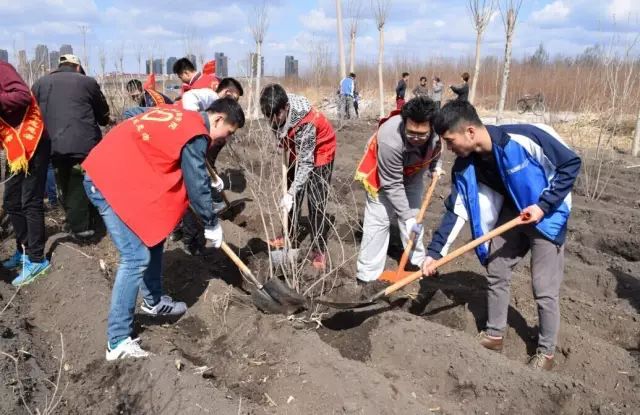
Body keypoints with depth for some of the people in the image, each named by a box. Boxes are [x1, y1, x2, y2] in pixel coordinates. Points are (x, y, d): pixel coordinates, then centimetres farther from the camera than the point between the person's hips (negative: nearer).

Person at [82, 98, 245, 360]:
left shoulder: (183, 119, 14)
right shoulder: (195, 135, -14)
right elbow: (196, 186, -10)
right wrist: (212, 225, 2)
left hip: (107, 171, 10)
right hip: (110, 180, -10)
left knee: (152, 237, 19)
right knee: (136, 257, -11)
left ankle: (153, 301, 36)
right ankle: (118, 342, -6)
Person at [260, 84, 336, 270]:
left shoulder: (305, 121, -40)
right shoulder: (277, 110, -22)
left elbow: (306, 163, -35)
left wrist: (290, 194, -37)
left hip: (320, 150, -7)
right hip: (298, 149, 7)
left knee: (316, 201, -10)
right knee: (293, 194, 13)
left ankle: (320, 250, 0)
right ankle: (291, 234, 31)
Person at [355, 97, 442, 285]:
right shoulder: (390, 139, -44)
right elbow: (392, 185, -33)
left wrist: (435, 165, -9)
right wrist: (407, 216, -28)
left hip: (413, 173, 6)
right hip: (383, 175, -5)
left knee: (414, 215, 13)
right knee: (378, 220, -10)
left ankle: (418, 262, 29)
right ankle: (367, 275, -4)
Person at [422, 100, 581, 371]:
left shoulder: (524, 138, -33)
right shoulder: (465, 166, -14)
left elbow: (571, 164, -20)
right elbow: (456, 210, -7)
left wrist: (543, 206, -24)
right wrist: (435, 252, -11)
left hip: (548, 215, -6)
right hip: (512, 212, 6)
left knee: (544, 289, -3)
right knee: (495, 272, 8)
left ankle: (546, 351, 17)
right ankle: (494, 335, 27)